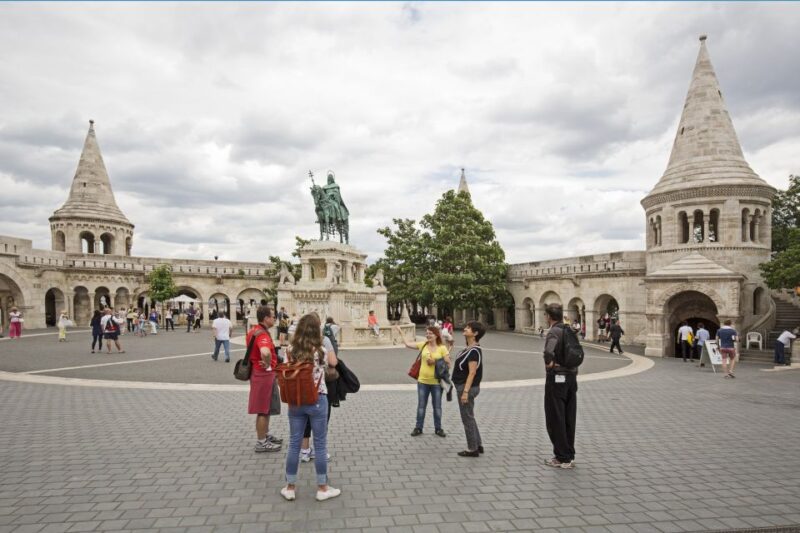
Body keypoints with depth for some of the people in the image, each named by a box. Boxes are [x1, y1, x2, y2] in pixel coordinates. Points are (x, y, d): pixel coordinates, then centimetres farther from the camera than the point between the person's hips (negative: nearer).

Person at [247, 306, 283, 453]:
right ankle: (261, 443, 11)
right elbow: (265, 352, -44)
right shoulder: (262, 334, -24)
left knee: (266, 408, 22)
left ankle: (265, 435, 34)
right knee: (263, 410, 1)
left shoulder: (254, 330, 8)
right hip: (264, 374, -10)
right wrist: (268, 366, -26)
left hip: (258, 373, 10)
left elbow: (251, 346, 27)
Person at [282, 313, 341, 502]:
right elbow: (334, 363, 6)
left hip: (295, 402, 3)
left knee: (294, 444, 13)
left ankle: (290, 488, 23)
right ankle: (322, 488, 19)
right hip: (317, 401, -3)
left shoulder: (291, 350, -5)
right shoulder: (321, 351, -13)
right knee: (320, 445, 9)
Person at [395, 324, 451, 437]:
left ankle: (438, 428, 26)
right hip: (423, 381, 2)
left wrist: (435, 362, -17)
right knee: (421, 406, 12)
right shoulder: (423, 345, 0)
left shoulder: (442, 348, -8)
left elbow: (448, 364, -8)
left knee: (437, 407, 11)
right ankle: (418, 428, 23)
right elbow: (407, 344, 6)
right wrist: (400, 333, 6)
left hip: (436, 382, -2)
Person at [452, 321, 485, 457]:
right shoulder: (469, 348, 10)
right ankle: (478, 445, 29)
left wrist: (465, 392, -25)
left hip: (467, 387, -10)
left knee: (467, 418, 1)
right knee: (469, 418, 19)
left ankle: (472, 449, 13)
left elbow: (472, 373, -24)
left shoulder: (474, 351, -20)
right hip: (464, 386, 10)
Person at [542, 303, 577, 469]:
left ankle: (562, 458, 7)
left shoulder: (554, 332, -17)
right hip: (571, 376, 8)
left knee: (556, 419, 2)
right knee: (569, 419, 14)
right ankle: (569, 456, 22)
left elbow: (548, 352, -35)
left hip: (557, 378, -8)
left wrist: (549, 363, -18)